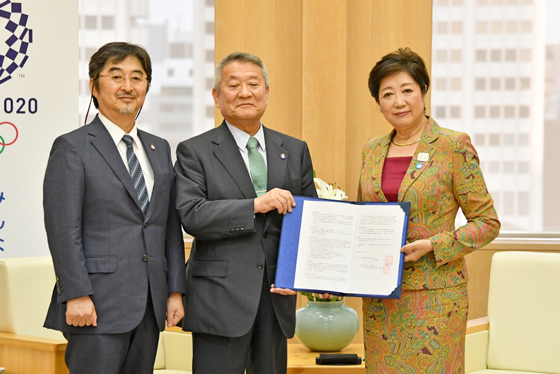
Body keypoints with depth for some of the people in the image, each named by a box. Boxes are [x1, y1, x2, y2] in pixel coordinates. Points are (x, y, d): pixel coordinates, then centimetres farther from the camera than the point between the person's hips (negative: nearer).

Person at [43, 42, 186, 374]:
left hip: (150, 305, 6)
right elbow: (63, 229, -9)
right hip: (98, 304, -6)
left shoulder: (159, 148, 16)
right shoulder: (72, 148, -3)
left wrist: (176, 290, 9)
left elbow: (171, 226, 16)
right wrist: (77, 296, -16)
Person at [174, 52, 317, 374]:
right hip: (220, 297, -4)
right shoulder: (195, 152, 1)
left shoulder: (295, 151, 13)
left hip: (277, 296, 4)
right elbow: (192, 216, -11)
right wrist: (255, 205, -19)